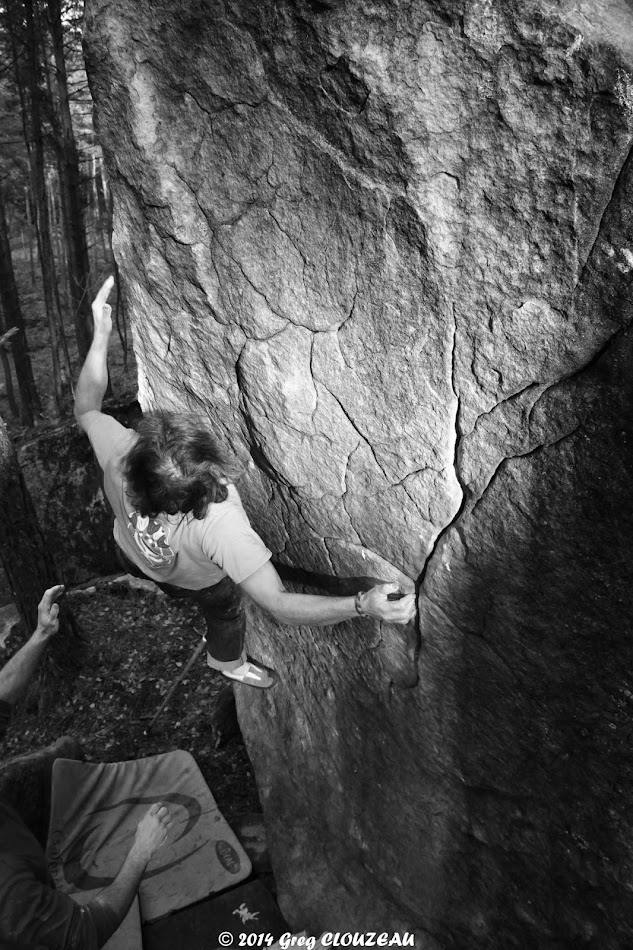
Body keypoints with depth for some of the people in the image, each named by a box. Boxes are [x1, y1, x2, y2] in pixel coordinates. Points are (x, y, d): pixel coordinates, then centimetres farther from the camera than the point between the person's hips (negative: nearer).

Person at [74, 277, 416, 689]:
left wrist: (101, 335, -19)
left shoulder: (119, 453, -44)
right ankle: (228, 662, 66)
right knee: (227, 611, 33)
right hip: (198, 581, -2)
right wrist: (364, 605, -55)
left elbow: (86, 407, -20)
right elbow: (280, 605, -51)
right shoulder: (219, 523, -53)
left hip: (132, 555, 3)